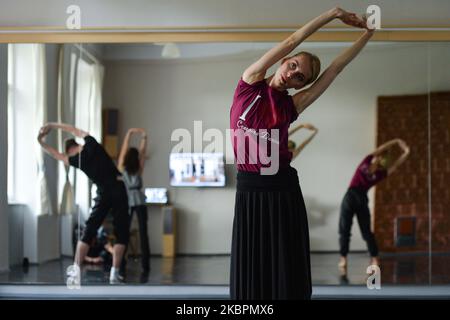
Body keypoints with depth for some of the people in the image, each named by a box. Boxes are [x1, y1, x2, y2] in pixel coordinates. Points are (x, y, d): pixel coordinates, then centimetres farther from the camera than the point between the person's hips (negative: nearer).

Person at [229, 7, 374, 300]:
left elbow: (336, 68, 2)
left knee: (286, 265, 4)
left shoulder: (292, 105, 3)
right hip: (249, 188, 0)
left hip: (282, 189, 0)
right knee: (251, 266, 6)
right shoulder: (250, 83, 3)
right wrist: (332, 14, -1)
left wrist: (368, 34, 3)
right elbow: (291, 42, -3)